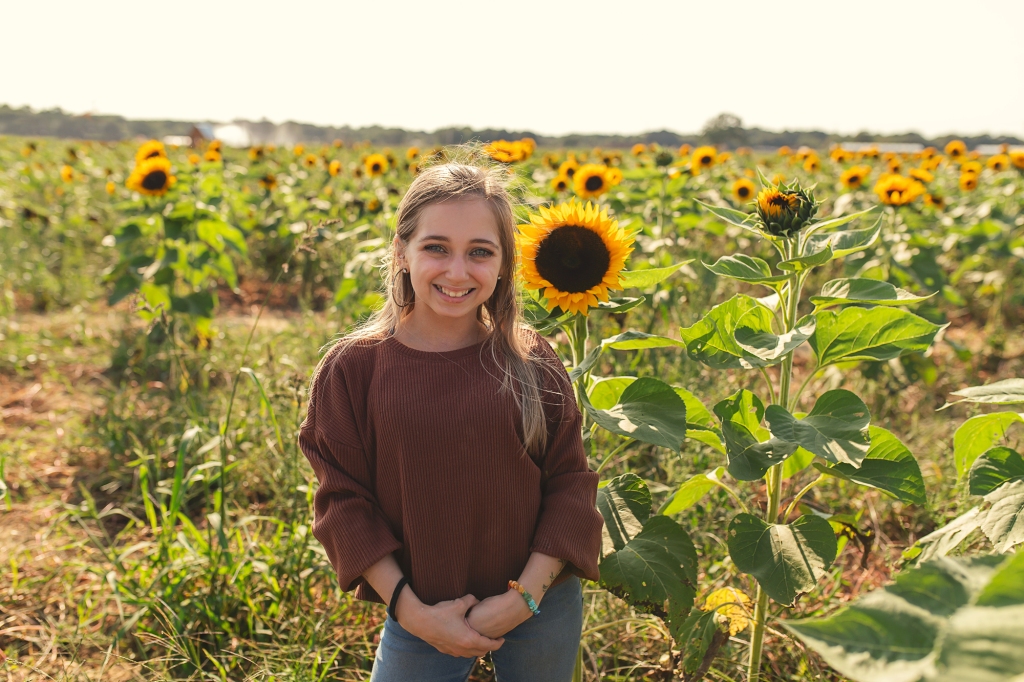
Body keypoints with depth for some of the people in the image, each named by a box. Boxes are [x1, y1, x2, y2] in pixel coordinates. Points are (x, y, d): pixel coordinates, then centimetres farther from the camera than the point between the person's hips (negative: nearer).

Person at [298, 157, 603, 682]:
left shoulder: (532, 363, -7)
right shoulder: (351, 368, -9)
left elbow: (570, 483, -3)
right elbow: (345, 502, -6)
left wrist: (526, 595, -11)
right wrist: (410, 610, -11)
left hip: (542, 610, 1)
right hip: (422, 616, -1)